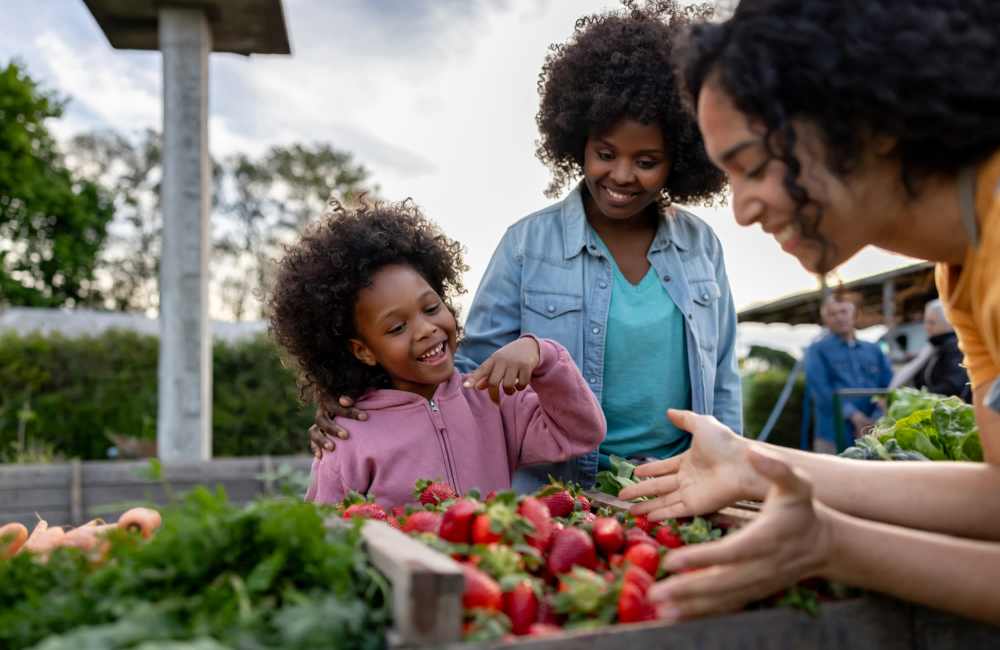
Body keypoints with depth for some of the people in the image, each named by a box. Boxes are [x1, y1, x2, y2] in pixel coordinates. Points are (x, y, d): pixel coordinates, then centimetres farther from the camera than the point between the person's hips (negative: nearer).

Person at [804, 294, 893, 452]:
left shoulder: (874, 350, 19)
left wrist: (875, 420, -8)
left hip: (873, 437, 3)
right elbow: (820, 389, -6)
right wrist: (854, 415, -16)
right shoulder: (817, 350, 7)